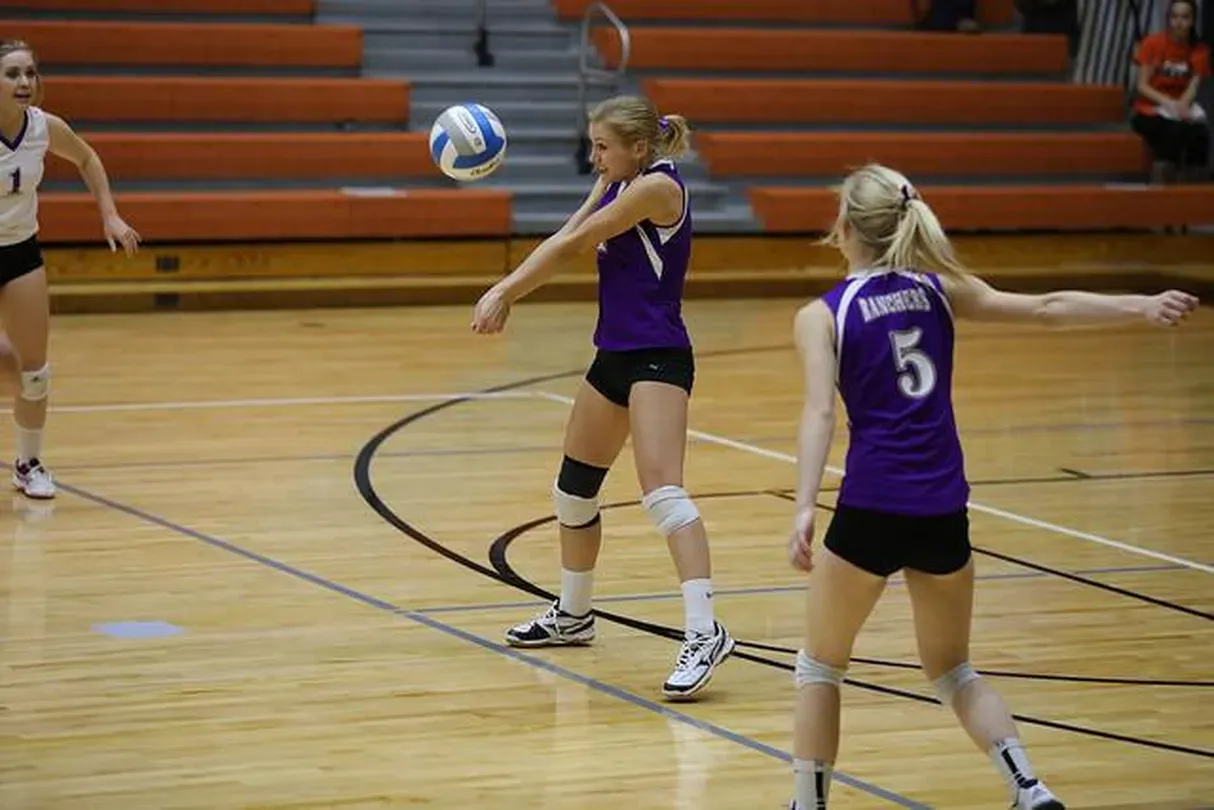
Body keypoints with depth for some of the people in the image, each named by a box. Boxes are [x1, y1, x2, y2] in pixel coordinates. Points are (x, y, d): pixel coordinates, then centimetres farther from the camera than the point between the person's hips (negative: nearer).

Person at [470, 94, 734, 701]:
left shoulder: (658, 185, -15)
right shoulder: (616, 184, 12)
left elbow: (574, 244, -14)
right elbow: (565, 241, 2)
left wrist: (505, 292, -11)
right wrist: (506, 292, -13)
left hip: (657, 359, -10)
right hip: (615, 356, 10)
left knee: (662, 491, -23)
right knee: (574, 489, 20)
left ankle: (703, 633, -30)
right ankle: (572, 616, 38)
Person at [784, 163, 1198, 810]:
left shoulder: (821, 315, 1)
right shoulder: (938, 288, 10)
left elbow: (819, 411, -13)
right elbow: (1044, 309, 2)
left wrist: (804, 510, -22)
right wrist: (1142, 307, 1)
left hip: (870, 508, -4)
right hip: (942, 510, 4)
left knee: (819, 667, 17)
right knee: (952, 672, 20)